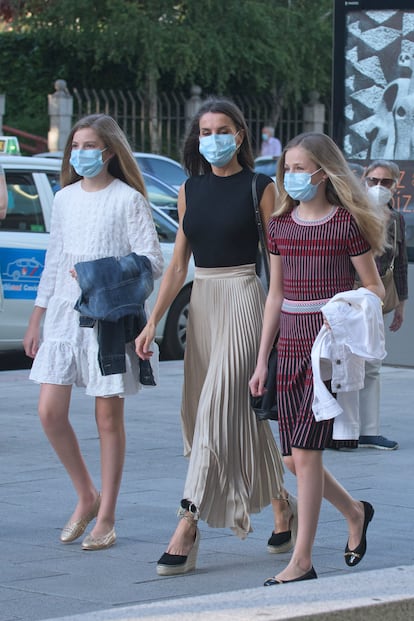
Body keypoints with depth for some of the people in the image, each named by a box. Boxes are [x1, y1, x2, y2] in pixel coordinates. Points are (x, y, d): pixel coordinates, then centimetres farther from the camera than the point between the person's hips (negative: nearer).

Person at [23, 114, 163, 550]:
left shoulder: (128, 199, -4)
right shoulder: (65, 198, 13)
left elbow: (151, 261, -8)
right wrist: (35, 320, 17)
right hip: (63, 312, 5)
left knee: (108, 418, 0)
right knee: (50, 413, -2)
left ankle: (106, 519, 8)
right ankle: (86, 498, 19)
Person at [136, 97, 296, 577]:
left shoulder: (260, 187, -4)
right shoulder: (190, 190, 11)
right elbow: (178, 263, 13)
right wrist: (152, 322, 7)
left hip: (242, 299, -6)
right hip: (201, 302, 6)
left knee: (218, 408, -13)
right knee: (242, 410, 10)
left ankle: (187, 529, -16)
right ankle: (281, 503, 27)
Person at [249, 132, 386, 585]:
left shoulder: (347, 223, -6)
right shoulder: (281, 225, 9)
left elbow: (375, 289, 0)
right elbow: (276, 295, 14)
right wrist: (262, 359, 12)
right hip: (291, 348, 6)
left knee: (305, 452, -10)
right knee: (293, 459, 6)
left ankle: (302, 562, -3)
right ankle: (355, 513, 33)